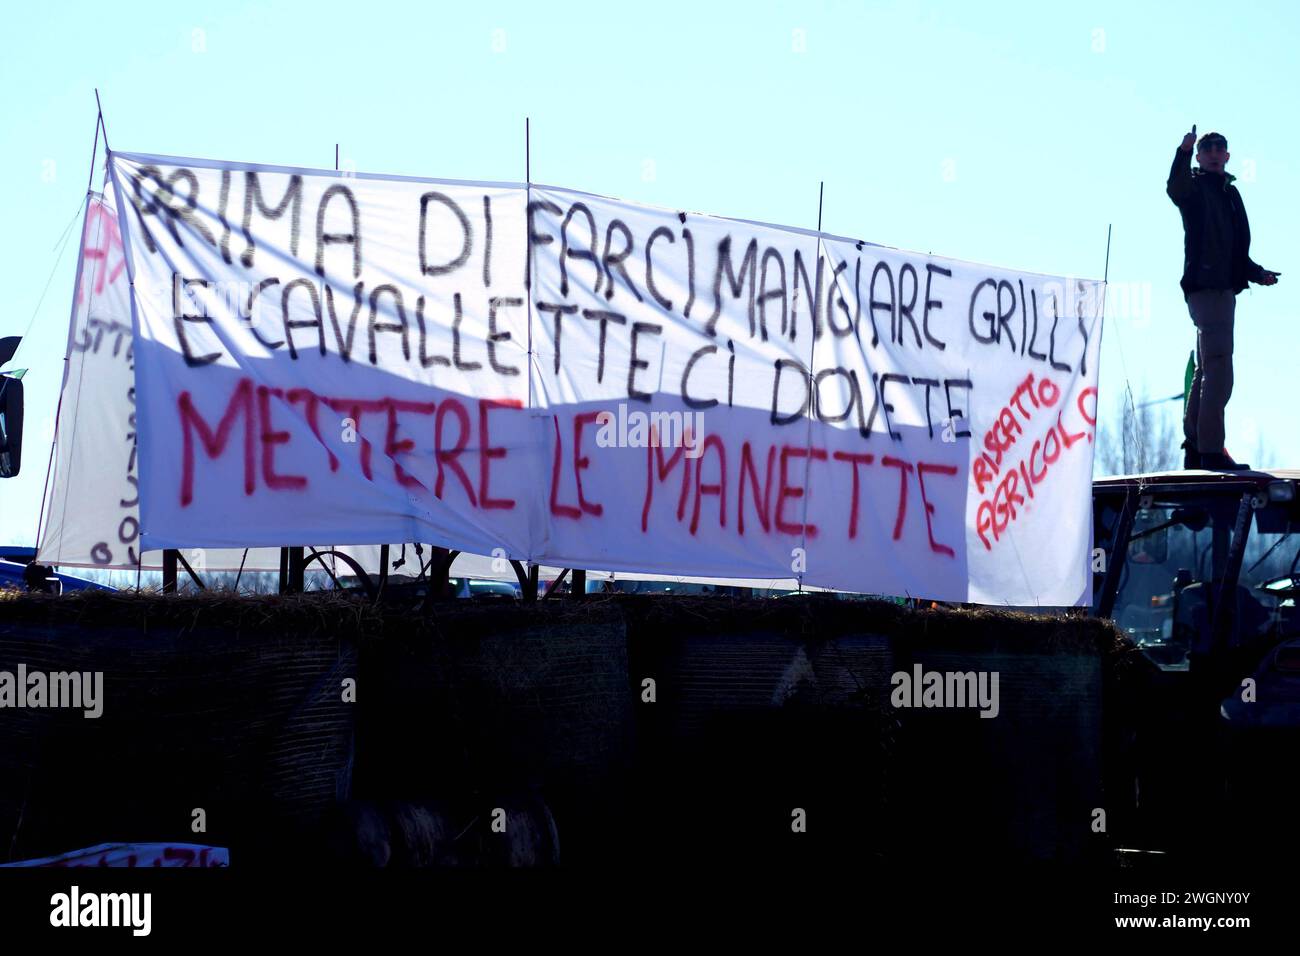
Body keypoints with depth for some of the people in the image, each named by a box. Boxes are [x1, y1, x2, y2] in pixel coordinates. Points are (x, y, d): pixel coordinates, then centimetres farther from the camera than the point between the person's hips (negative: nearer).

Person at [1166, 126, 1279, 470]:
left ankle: (1194, 449, 18)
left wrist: (1257, 273, 16)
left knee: (1207, 371, 12)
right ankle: (1211, 451, -20)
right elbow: (1176, 190, -28)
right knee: (1218, 370, -16)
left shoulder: (1230, 193, 23)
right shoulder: (1196, 186, -2)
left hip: (1224, 287, 9)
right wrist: (1184, 153, -42)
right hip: (1205, 285, -9)